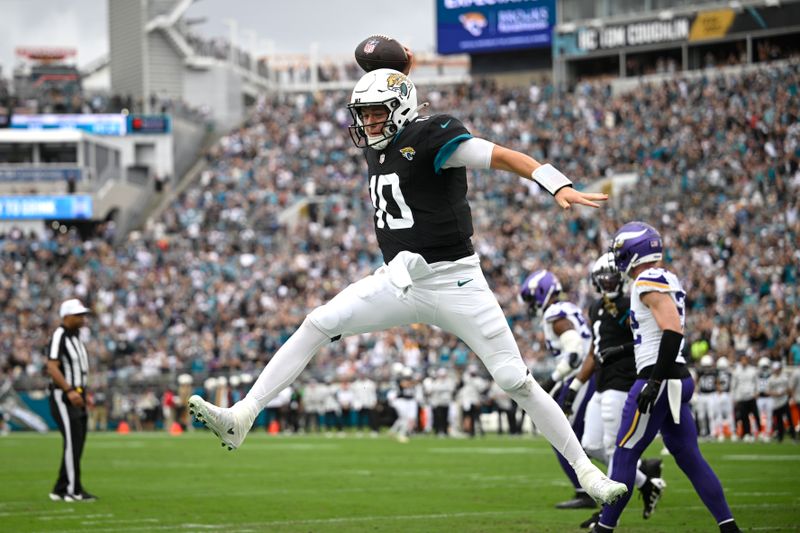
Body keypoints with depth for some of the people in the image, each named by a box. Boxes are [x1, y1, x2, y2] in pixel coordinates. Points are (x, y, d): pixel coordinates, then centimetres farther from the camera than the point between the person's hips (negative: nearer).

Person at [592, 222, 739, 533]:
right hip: (677, 379, 9)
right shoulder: (667, 281, 17)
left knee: (625, 456, -2)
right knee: (689, 458, 9)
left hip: (660, 379, -9)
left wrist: (654, 382, -23)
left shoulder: (649, 282, -12)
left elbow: (673, 331, -22)